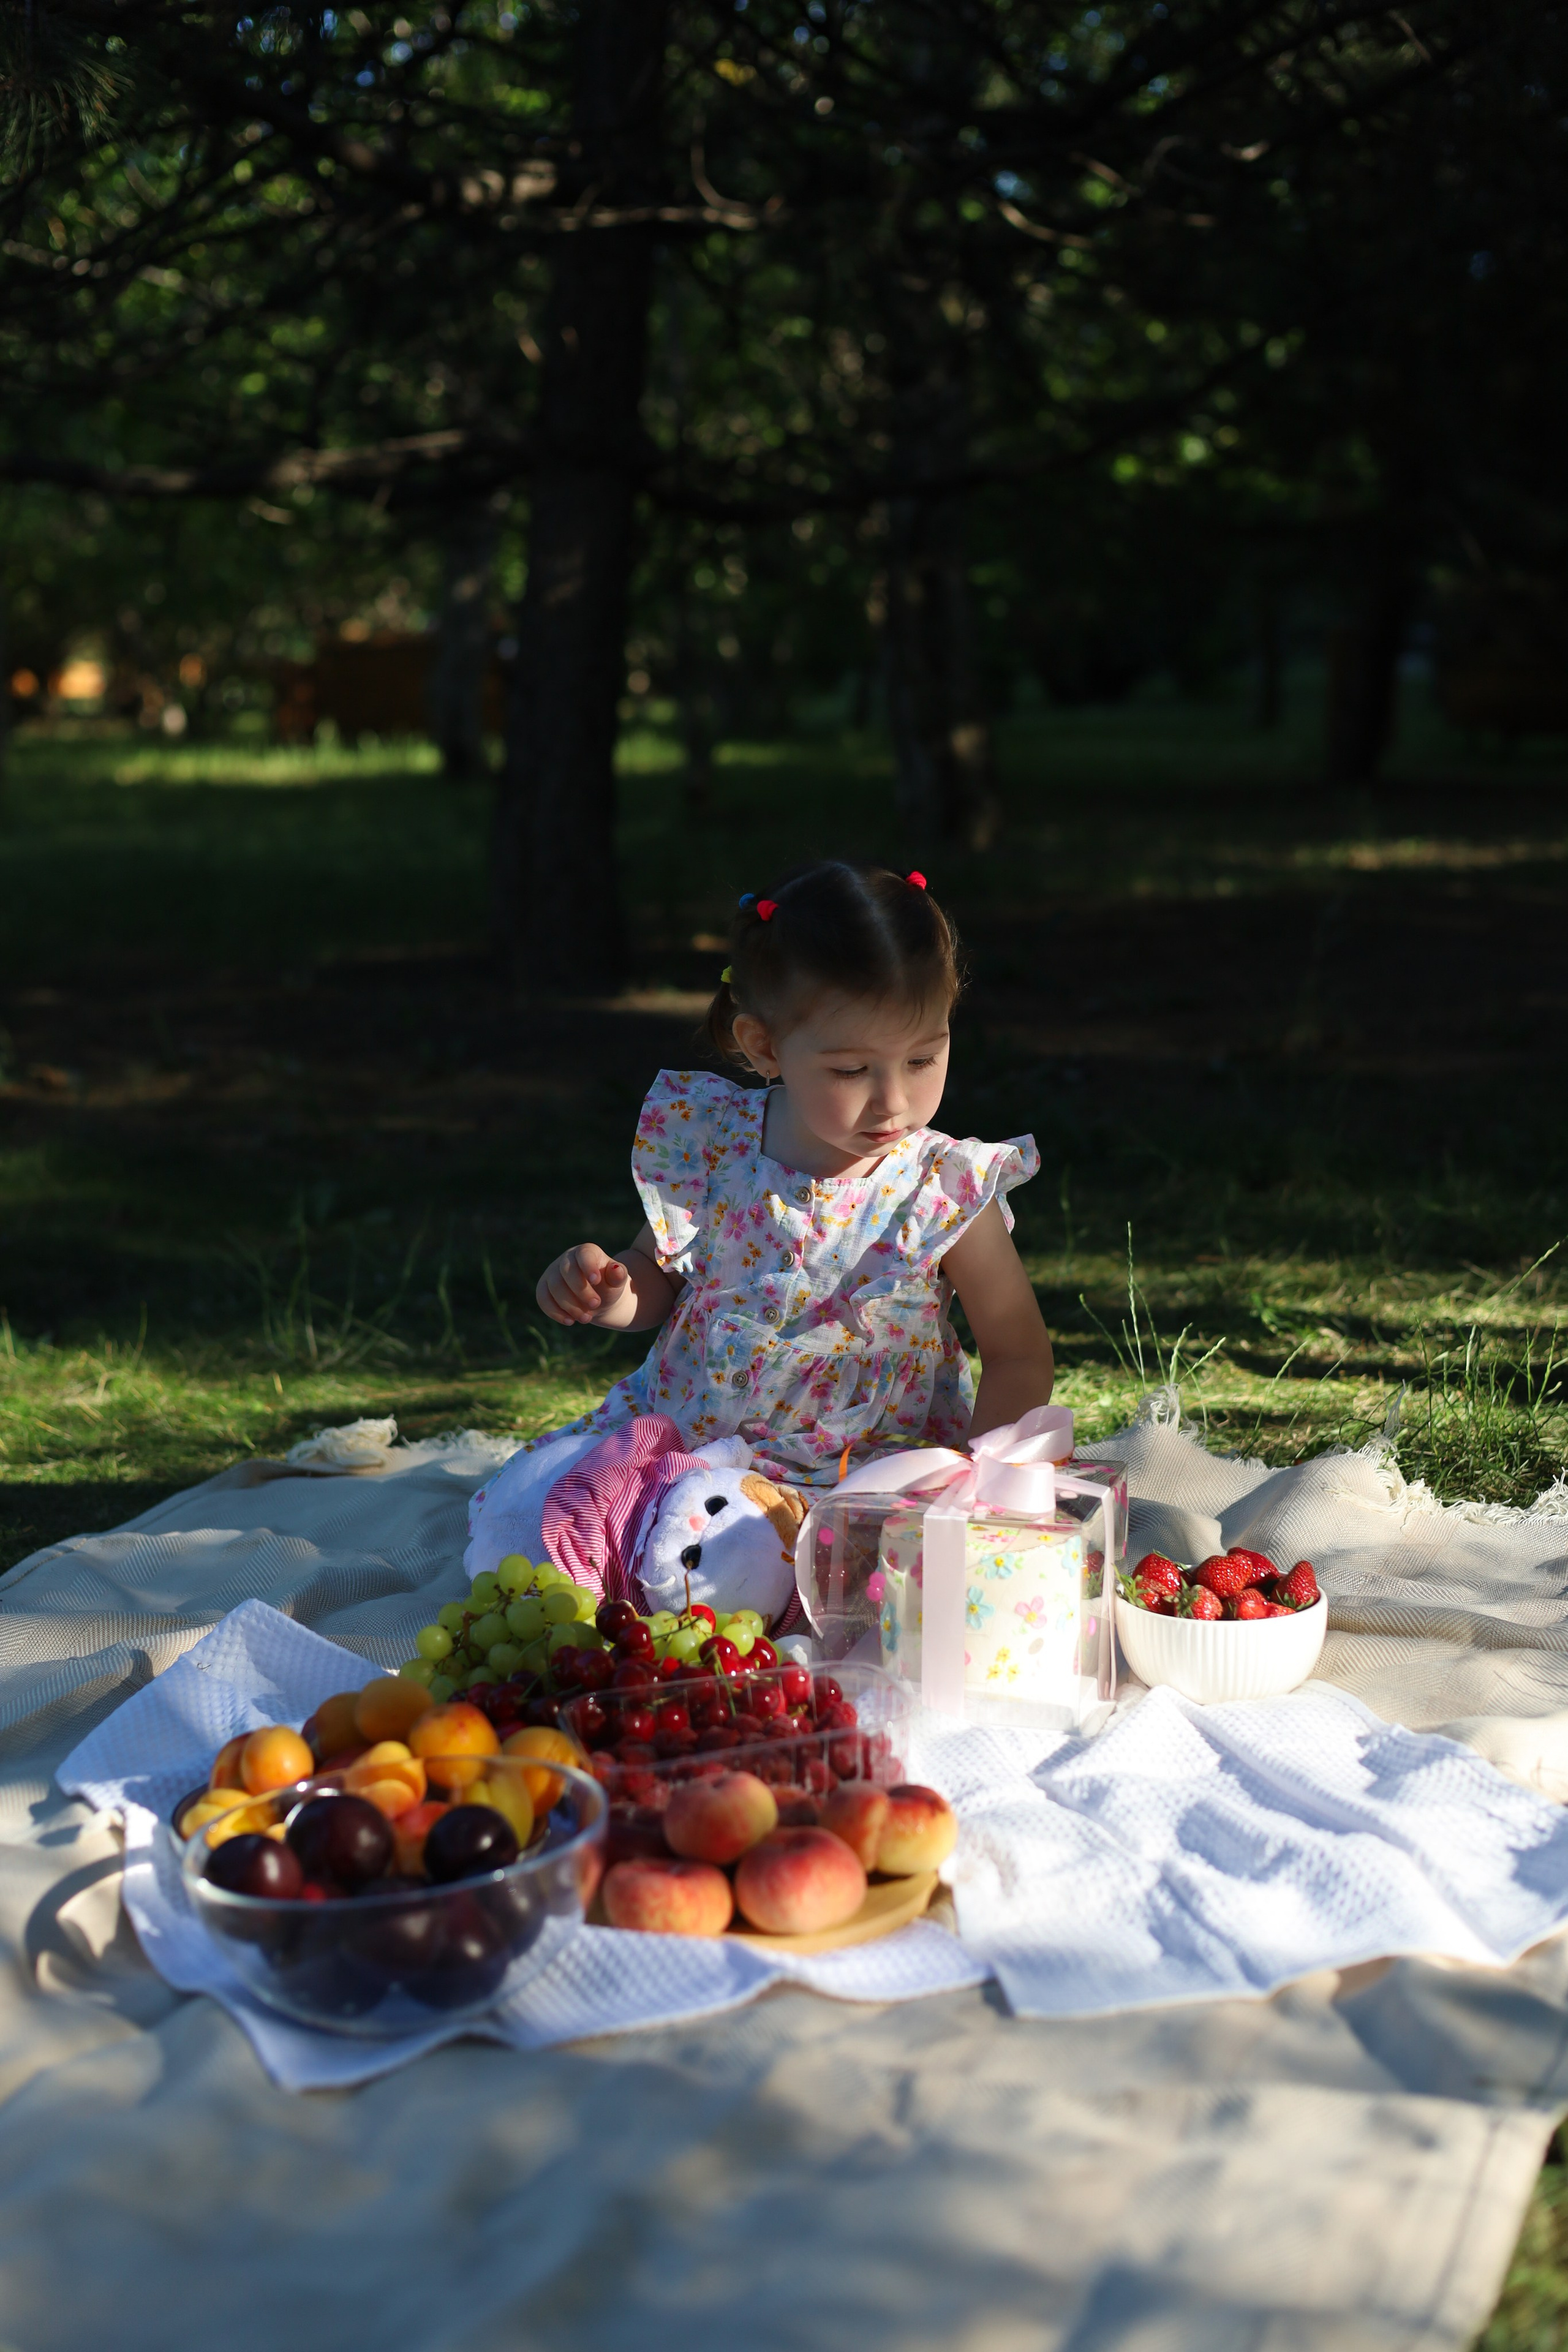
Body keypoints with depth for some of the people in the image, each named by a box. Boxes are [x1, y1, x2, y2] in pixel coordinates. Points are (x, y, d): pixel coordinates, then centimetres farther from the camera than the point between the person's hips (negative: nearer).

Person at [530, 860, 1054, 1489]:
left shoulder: (948, 1194, -11)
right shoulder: (709, 1137, -5)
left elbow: (1019, 1361, -4)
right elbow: (655, 1280, 11)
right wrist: (604, 1289, -12)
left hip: (863, 1474, -3)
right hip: (676, 1437, 4)